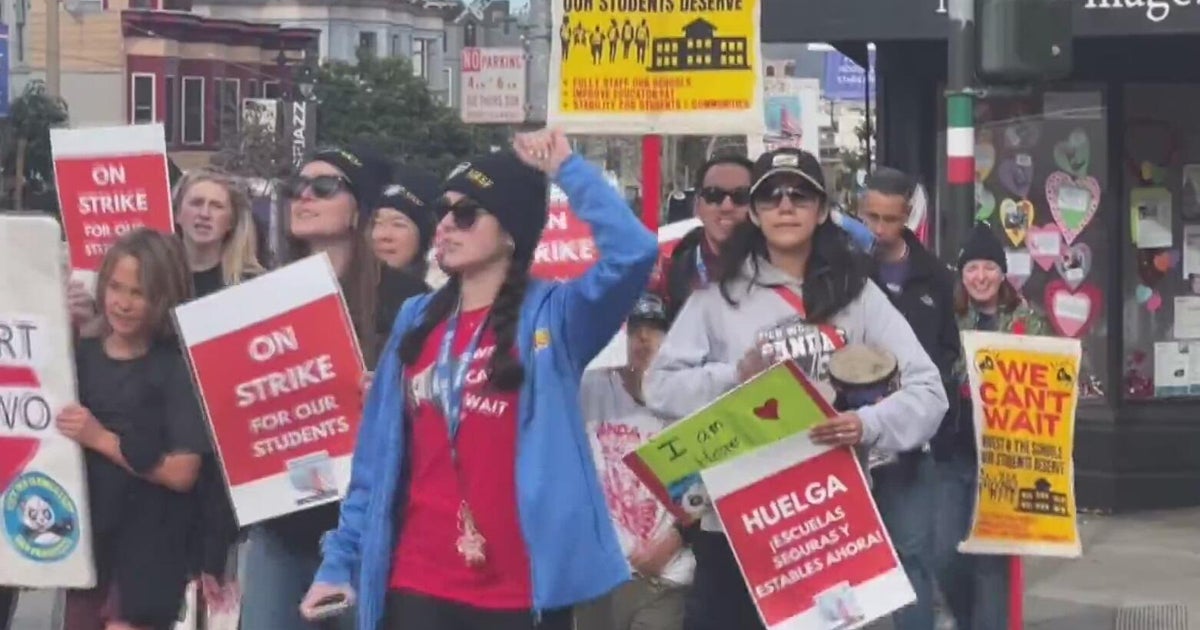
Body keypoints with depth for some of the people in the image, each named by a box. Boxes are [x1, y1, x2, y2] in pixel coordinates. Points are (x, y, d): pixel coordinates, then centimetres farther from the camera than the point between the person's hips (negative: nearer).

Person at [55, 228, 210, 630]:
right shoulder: (79, 356, 6)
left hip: (148, 550, -5)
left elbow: (181, 472, -14)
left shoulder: (177, 367, -7)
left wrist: (100, 438, -16)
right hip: (85, 536, 5)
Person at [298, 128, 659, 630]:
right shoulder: (417, 319, 12)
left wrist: (567, 169, -12)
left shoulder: (552, 316, -2)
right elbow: (377, 457, 13)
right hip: (417, 587, 4)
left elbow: (632, 253, -21)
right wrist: (342, 559, 9)